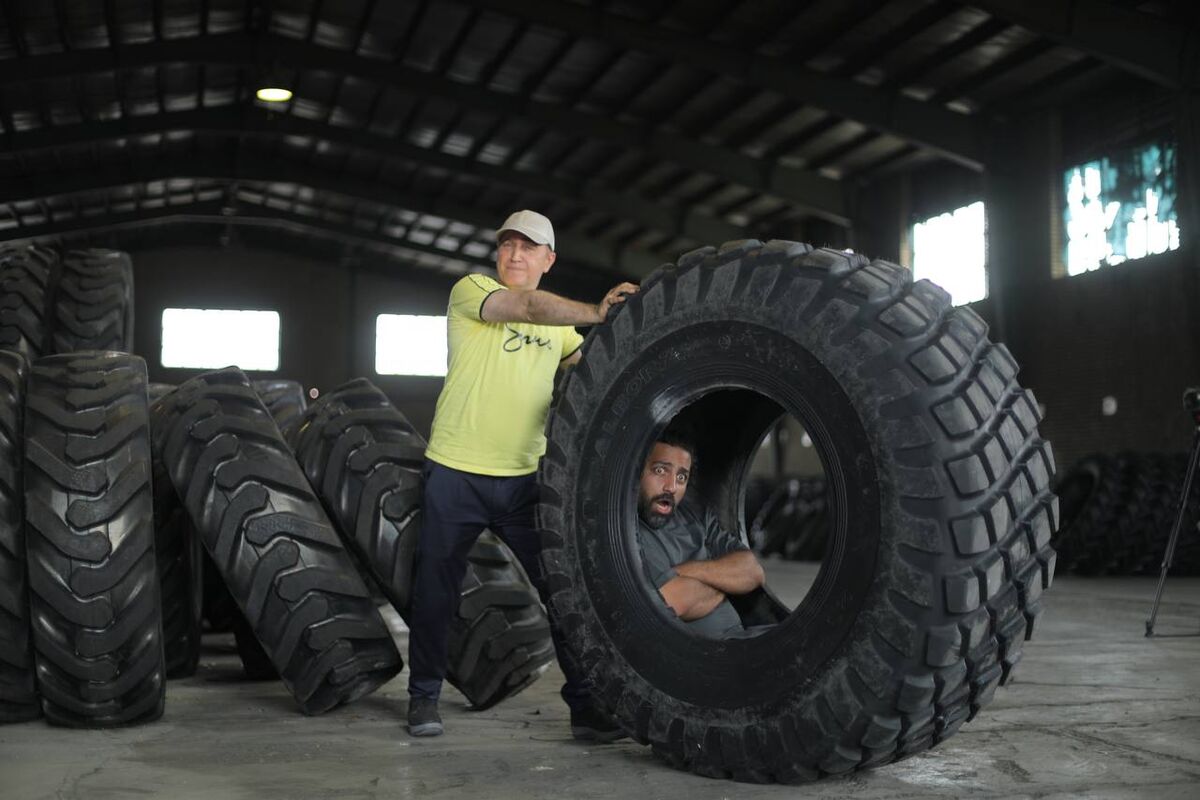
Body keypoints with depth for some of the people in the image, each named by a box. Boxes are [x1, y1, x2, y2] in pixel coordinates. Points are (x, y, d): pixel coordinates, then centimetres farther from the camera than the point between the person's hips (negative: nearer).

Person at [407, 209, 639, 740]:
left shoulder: (557, 323, 16)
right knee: (436, 588, 7)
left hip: (525, 478, 4)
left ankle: (585, 705, 5)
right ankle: (424, 696, 25)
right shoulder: (471, 291, -3)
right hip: (455, 472, -3)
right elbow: (528, 307, -21)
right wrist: (595, 312, -30)